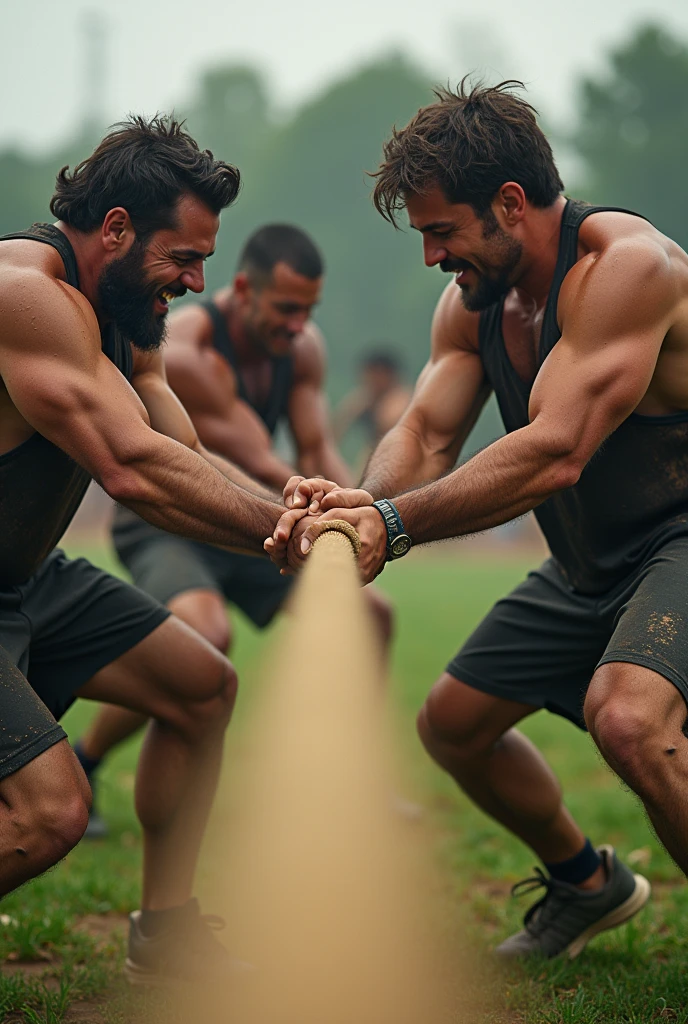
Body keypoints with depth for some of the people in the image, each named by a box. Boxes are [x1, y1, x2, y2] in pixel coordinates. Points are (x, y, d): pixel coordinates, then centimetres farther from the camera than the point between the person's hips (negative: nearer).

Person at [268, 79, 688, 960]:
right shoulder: (473, 300, 2)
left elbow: (554, 453, -34)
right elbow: (423, 434, -7)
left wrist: (394, 524, -37)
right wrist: (361, 504, -29)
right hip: (589, 562, 9)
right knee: (452, 723, 13)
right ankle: (587, 884, 35)